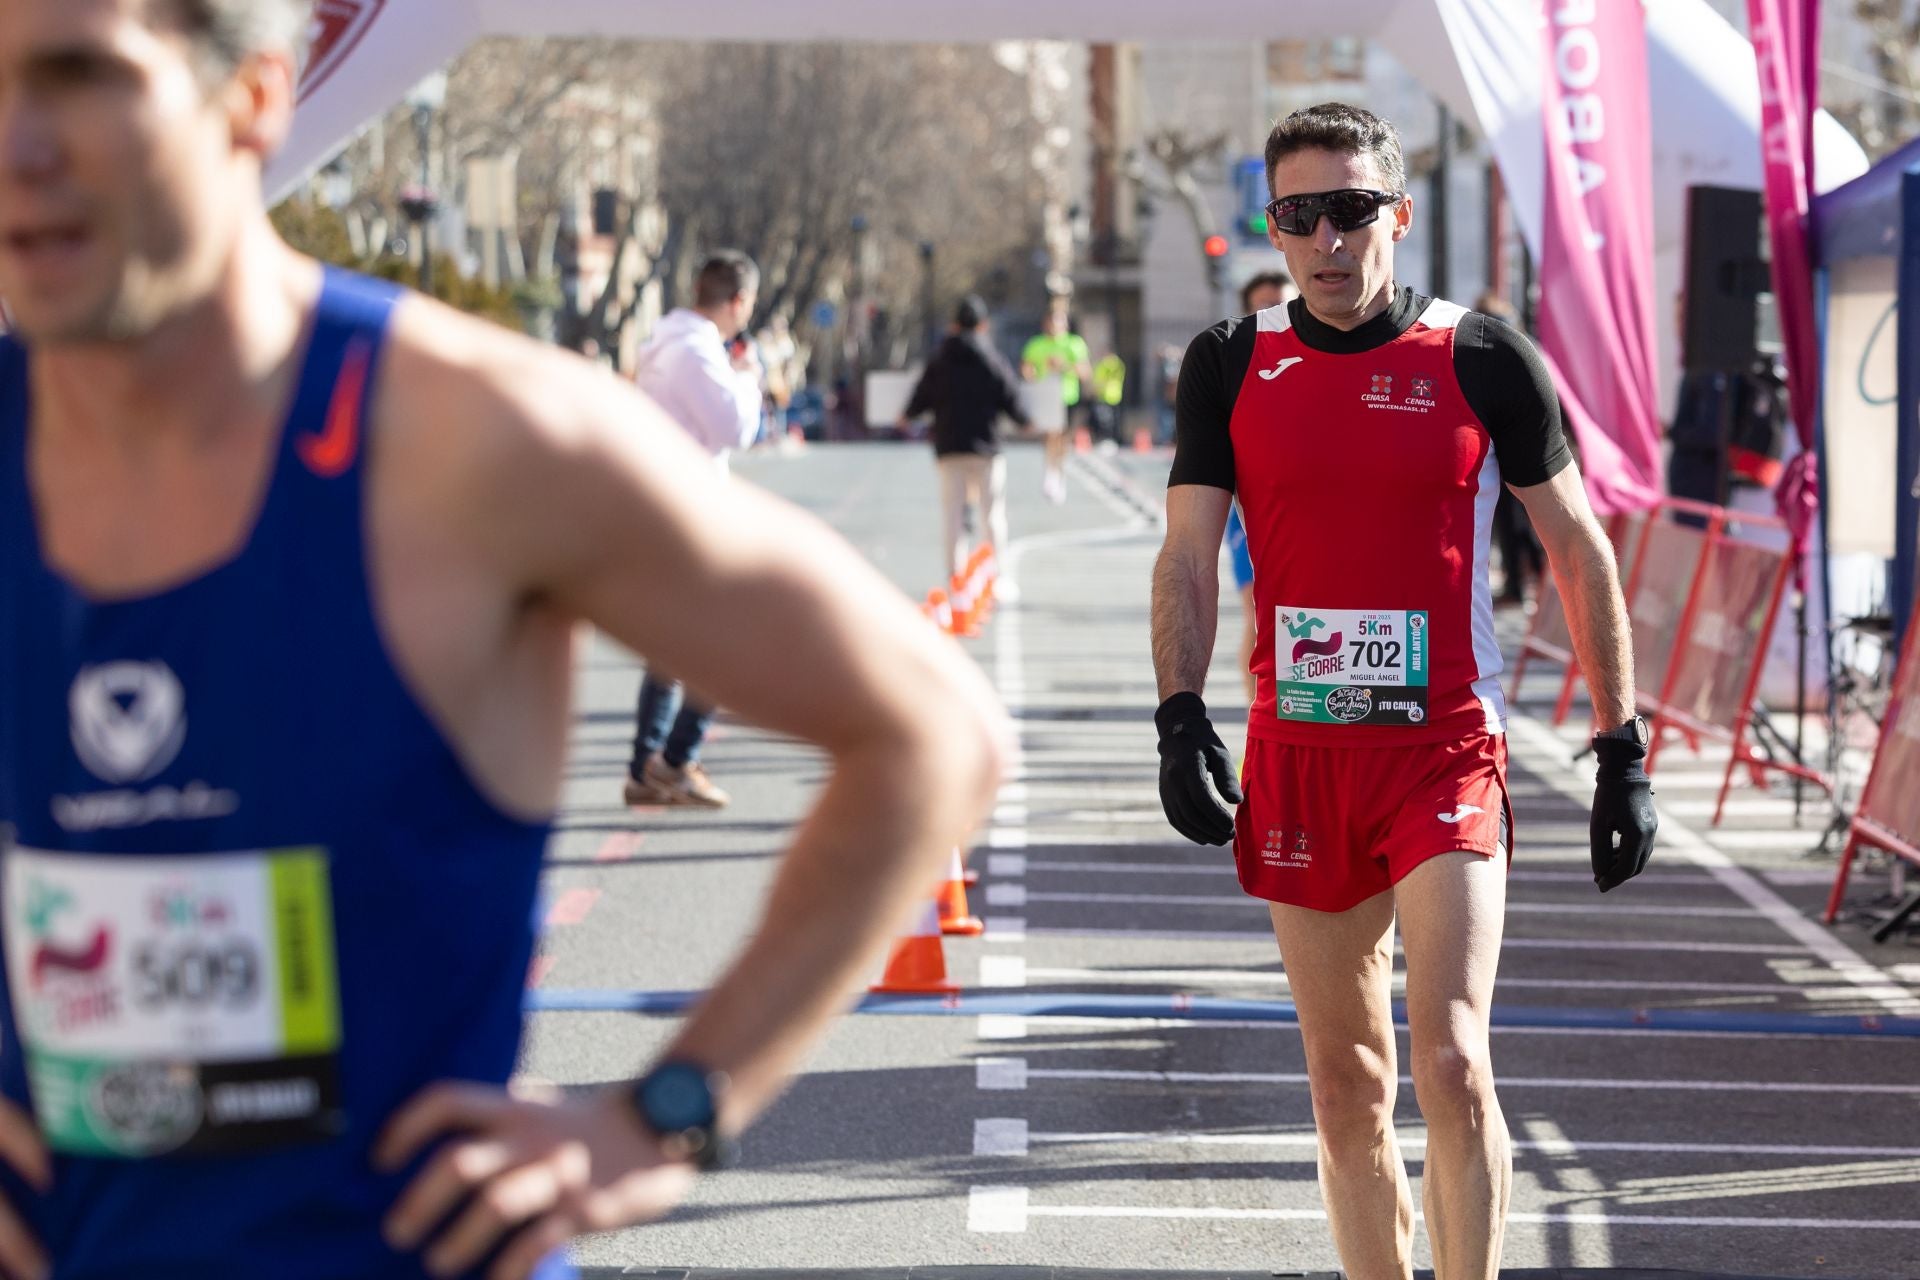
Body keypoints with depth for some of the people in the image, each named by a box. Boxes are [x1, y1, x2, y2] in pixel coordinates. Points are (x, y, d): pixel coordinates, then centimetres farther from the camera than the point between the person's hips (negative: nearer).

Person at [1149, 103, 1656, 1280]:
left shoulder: (1481, 359, -1)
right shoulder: (1232, 366, 5)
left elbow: (1580, 551, 4)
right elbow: (1189, 555, 4)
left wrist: (1624, 750, 1)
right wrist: (1181, 721, -11)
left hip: (1446, 752, -3)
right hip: (1298, 755, 3)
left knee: (1451, 1061, -16)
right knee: (1347, 1082, 9)